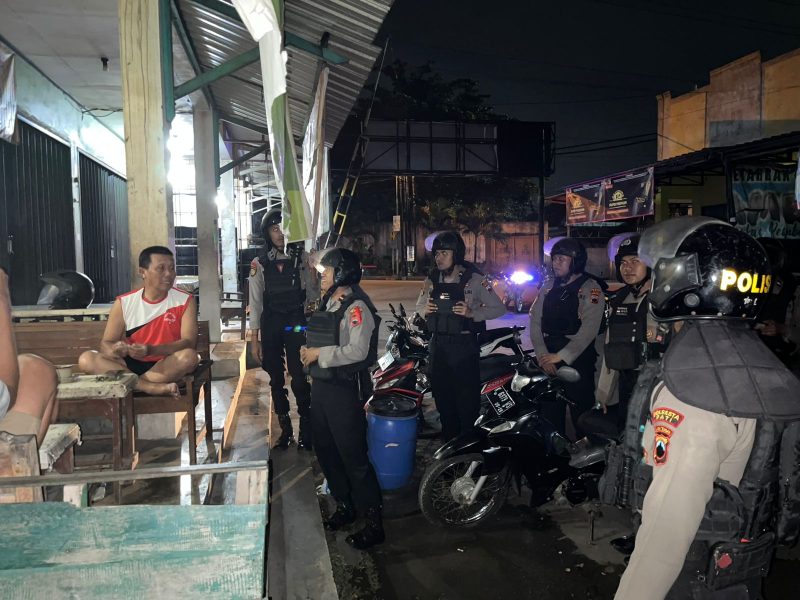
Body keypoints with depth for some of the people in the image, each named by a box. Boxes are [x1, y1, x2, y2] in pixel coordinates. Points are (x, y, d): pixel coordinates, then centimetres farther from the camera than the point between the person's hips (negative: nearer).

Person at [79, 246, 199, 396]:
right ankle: (153, 387, -32)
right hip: (131, 365, 2)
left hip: (167, 366, -2)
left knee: (189, 356, -33)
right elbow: (106, 343, 1)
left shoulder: (185, 301, -4)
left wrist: (151, 350, -30)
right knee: (86, 359, -21)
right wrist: (114, 350, -26)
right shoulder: (123, 303, 1)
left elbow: (189, 342, -13)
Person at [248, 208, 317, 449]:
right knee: (276, 380, 8)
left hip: (297, 323, -2)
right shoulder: (260, 263, 3)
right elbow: (255, 302, 4)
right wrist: (254, 338, 1)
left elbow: (313, 293, 5)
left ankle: (305, 429, 8)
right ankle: (285, 429, 21)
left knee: (300, 378, -7)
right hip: (270, 324, 2)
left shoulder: (302, 257, 2)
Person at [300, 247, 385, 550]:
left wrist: (319, 354, -20)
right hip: (321, 386, 10)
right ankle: (344, 506, 36)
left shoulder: (356, 306, -16)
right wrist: (308, 351, 4)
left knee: (354, 458, -4)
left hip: (344, 390, -10)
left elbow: (357, 351, -26)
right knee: (325, 451, 18)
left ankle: (373, 524, 9)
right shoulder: (328, 303, 13)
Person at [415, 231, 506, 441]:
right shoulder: (432, 279, 6)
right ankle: (449, 441, 30)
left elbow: (499, 308, -7)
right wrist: (425, 310, -4)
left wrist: (472, 313, -21)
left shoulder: (474, 278, -9)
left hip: (464, 345, -5)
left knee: (467, 399, 1)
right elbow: (419, 305, 19)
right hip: (438, 344, 5)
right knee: (442, 396, 15)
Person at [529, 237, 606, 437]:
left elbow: (589, 329, -15)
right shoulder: (548, 288, 12)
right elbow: (535, 323, 6)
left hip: (578, 361, -5)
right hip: (548, 361, 6)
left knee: (581, 414, -1)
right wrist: (543, 356, -6)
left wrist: (561, 356, -17)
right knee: (550, 412, 12)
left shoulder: (591, 288, -6)